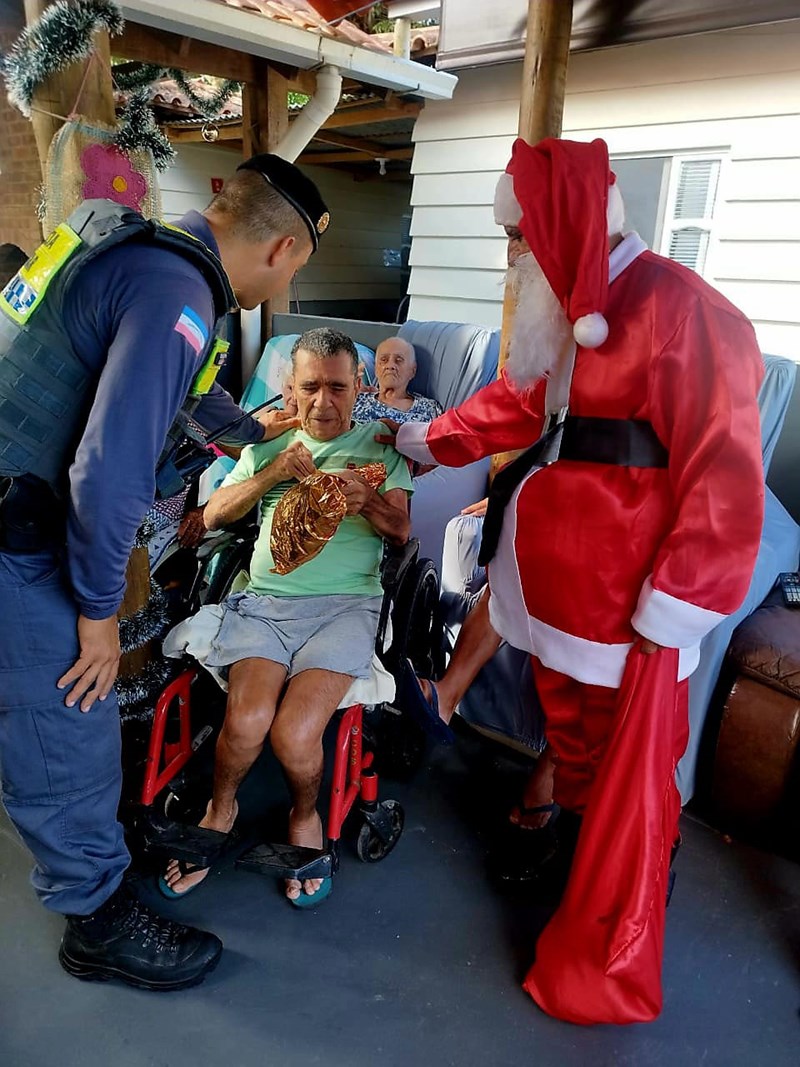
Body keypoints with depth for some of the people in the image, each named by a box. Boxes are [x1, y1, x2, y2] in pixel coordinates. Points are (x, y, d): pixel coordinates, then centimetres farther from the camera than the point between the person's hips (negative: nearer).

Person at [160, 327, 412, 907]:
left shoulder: (379, 444, 13)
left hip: (347, 602, -1)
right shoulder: (268, 444, 19)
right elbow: (213, 515, 10)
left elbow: (401, 530, 6)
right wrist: (272, 474, -6)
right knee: (246, 722, -25)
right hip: (266, 598, 2)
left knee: (294, 735, -24)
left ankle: (305, 815, 12)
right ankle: (221, 809, 10)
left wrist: (366, 500, -16)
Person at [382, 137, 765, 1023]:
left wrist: (673, 611, -18)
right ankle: (570, 873, 46)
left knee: (627, 782, 7)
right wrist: (430, 441, 35)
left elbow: (723, 480, -19)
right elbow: (517, 402, 27)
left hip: (627, 609, -8)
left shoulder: (680, 311, -17)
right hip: (555, 588, 8)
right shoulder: (569, 311, 12)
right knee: (570, 742, 22)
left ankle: (609, 966, 25)